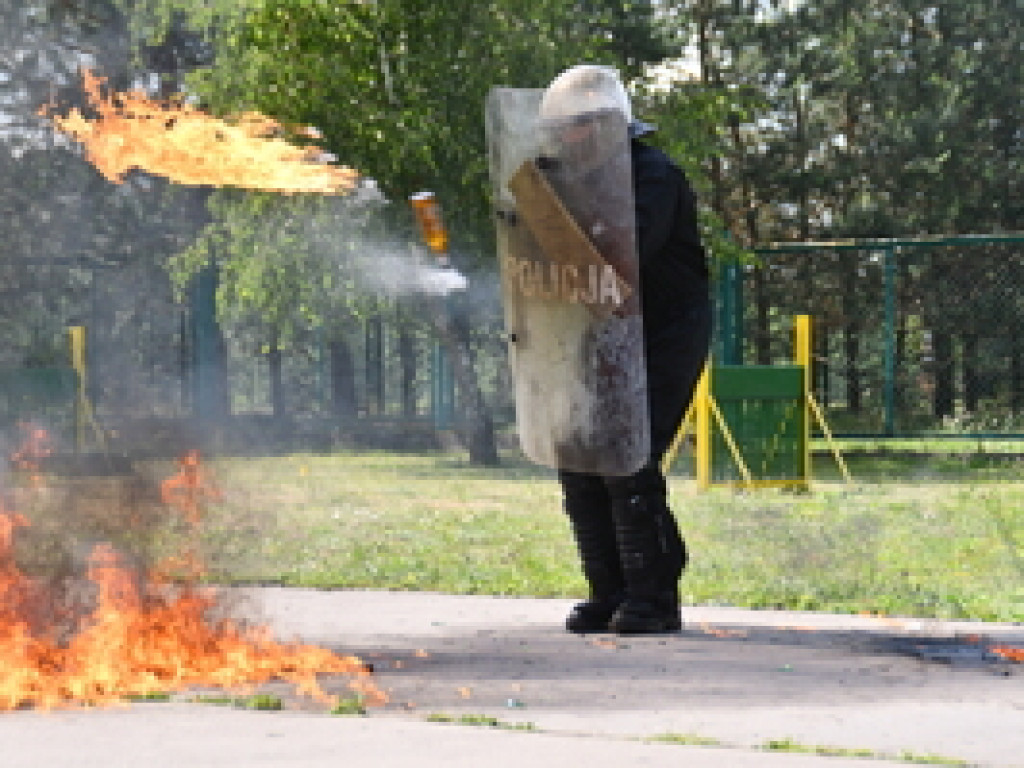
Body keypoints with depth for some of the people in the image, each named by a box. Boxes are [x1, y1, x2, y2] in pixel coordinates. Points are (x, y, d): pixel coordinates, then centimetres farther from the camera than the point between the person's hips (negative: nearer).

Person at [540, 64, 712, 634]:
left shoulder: (654, 176, -14)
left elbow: (628, 248, -29)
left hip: (664, 341, -9)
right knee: (580, 464, 3)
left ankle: (654, 596, -9)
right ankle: (610, 593, 10)